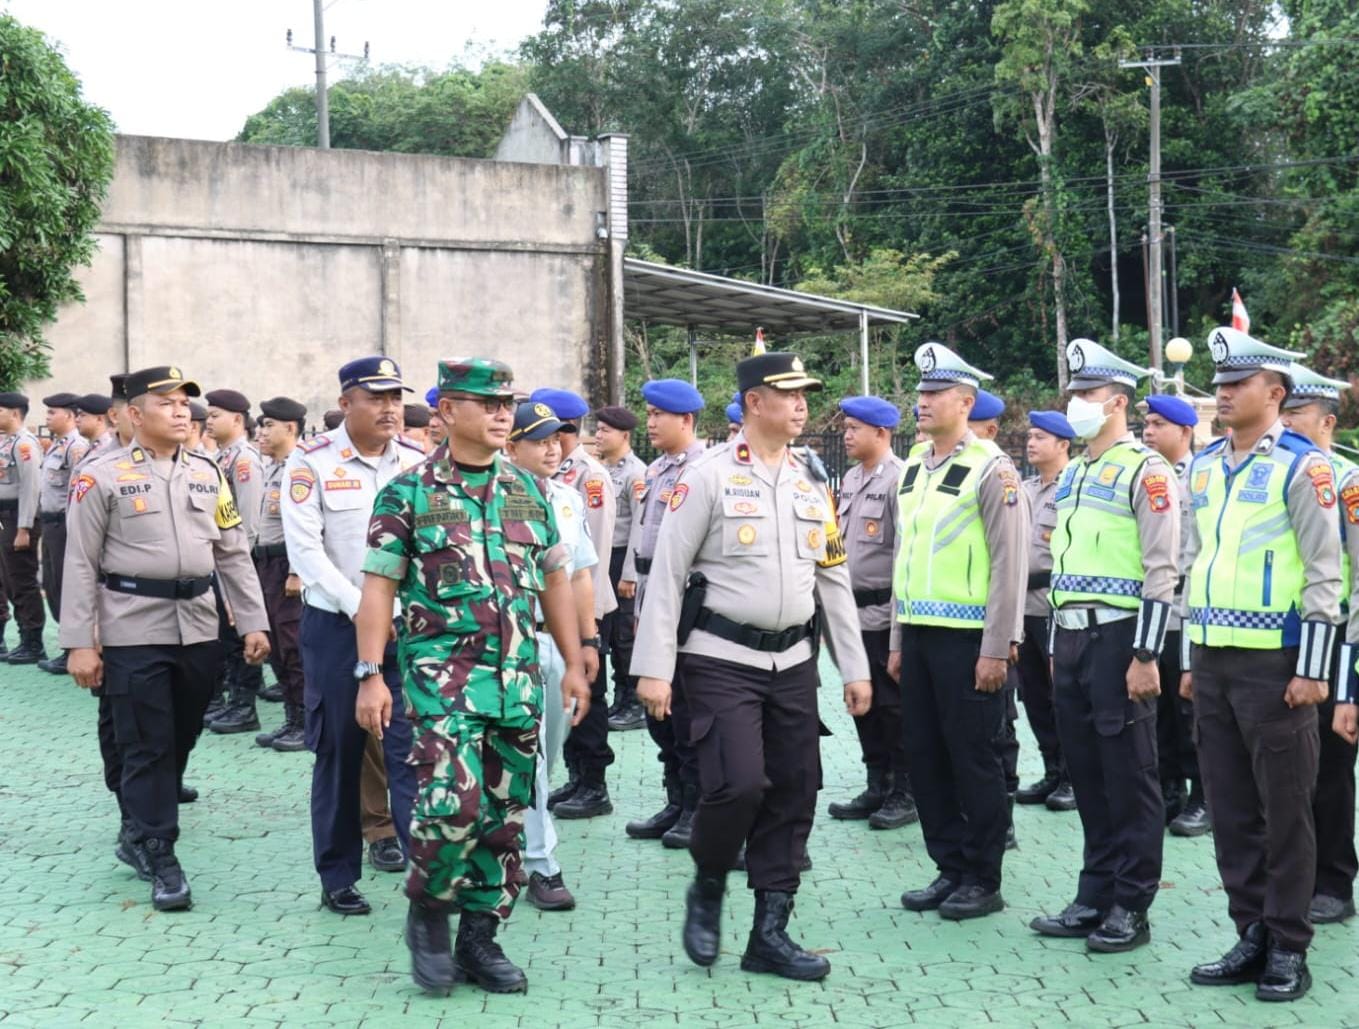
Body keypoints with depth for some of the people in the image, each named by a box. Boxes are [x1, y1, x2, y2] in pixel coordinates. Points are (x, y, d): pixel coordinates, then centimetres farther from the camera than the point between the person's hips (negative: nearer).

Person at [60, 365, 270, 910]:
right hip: (133, 631, -5)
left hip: (198, 629, 5)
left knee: (181, 740, 13)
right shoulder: (102, 475, -4)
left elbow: (233, 554, 12)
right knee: (146, 746, -2)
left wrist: (253, 622, 6)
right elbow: (80, 565, -4)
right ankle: (160, 858, 5)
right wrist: (79, 643, -9)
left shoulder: (206, 474, 10)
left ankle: (144, 827, 33)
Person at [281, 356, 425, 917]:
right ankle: (338, 879, 18)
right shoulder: (311, 461, -4)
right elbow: (304, 547, -10)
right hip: (335, 626, -2)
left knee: (412, 748, -4)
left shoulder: (417, 461, 4)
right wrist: (360, 610, -14)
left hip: (408, 625, 2)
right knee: (339, 753, 7)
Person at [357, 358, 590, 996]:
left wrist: (574, 666, 13)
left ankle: (480, 939, 20)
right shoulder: (409, 493, -1)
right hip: (444, 675, -5)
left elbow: (555, 582, 16)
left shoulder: (529, 490, 11)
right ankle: (428, 910, 9)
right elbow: (379, 586, -2)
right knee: (452, 802, -17)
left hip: (519, 677, 5)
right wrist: (370, 675, -9)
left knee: (505, 815, 7)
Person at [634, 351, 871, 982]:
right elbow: (667, 573, -7)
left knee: (793, 795, 5)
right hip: (721, 661, -6)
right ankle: (707, 889, 11)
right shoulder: (709, 476, -6)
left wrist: (854, 668, 13)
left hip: (792, 661, 6)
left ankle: (770, 933, 15)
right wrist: (654, 668, -12)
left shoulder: (812, 481, 11)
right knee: (738, 784, -17)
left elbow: (834, 579, 15)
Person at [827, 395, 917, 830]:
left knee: (893, 705, -1)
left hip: (884, 612, -8)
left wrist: (898, 615, -18)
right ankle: (877, 788, 22)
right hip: (853, 611, 8)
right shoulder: (850, 479, 13)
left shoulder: (899, 479, -13)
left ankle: (905, 794, 9)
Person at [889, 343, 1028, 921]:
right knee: (925, 758, 10)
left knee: (974, 759, 0)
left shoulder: (990, 468, -9)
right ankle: (950, 869, 22)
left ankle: (983, 880, 11)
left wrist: (996, 650, -16)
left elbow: (1010, 565, -13)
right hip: (919, 635, 7)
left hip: (967, 637, -7)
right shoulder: (912, 468, 13)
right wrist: (897, 641, 17)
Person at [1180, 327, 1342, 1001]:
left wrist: (1312, 669, -14)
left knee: (1285, 811, 2)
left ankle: (1289, 950, 11)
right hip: (1212, 662, 7)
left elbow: (1324, 574, -10)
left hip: (1274, 663, -6)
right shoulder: (1203, 466, 12)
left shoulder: (1302, 466, -7)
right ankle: (1252, 936, 20)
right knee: (1230, 808, 10)